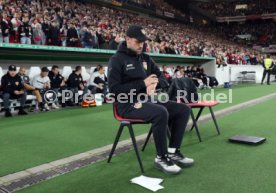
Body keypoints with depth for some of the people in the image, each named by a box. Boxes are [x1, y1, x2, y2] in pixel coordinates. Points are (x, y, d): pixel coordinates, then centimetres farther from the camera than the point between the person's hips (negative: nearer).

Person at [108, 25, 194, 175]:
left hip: (148, 100, 8)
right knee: (161, 112, -34)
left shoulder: (145, 58, 15)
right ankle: (161, 158, -16)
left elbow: (162, 77, 16)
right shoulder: (117, 60, -6)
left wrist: (155, 83, -11)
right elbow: (114, 89, -15)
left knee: (184, 109, -4)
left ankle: (173, 152, 3)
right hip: (129, 105, -7)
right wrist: (143, 83, -19)